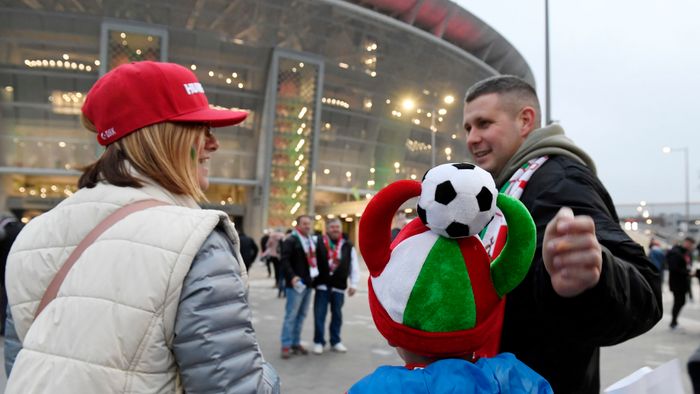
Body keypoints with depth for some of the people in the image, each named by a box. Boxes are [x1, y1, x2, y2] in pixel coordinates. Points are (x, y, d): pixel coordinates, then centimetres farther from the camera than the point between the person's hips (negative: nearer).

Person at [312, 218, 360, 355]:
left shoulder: (348, 246, 2)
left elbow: (354, 266, 5)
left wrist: (353, 284, 0)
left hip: (338, 286, 2)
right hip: (322, 285, -2)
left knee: (337, 314, 12)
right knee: (319, 314, 2)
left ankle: (335, 341, 25)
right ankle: (318, 342, 15)